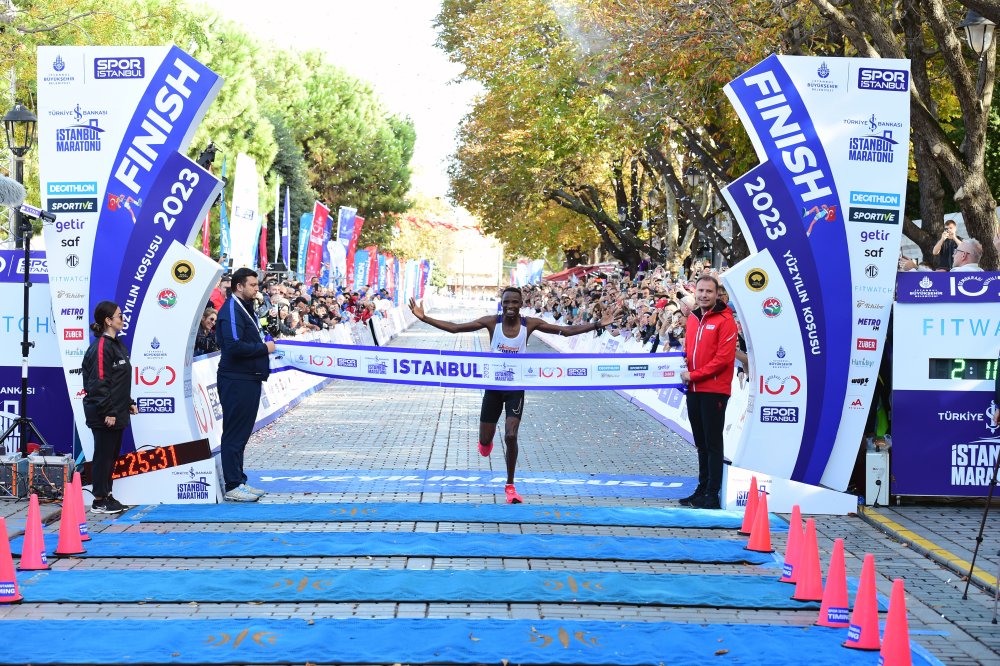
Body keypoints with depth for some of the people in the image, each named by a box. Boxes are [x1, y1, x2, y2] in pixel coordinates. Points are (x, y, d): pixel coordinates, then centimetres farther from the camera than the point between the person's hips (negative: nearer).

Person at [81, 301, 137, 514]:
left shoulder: (117, 345, 15)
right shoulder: (101, 347, -16)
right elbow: (99, 382, -19)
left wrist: (129, 402, 18)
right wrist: (107, 412, -20)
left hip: (117, 413, 10)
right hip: (104, 415, -10)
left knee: (112, 455, 15)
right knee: (103, 454, -2)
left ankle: (107, 495, 24)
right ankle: (99, 501, 5)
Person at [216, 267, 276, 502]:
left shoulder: (246, 309, 18)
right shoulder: (231, 311, -15)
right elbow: (234, 346, -25)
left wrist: (264, 343, 5)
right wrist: (263, 348, -15)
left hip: (249, 379, 10)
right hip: (236, 381, -10)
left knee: (242, 432, 15)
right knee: (234, 433, -5)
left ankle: (239, 481, 22)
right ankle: (233, 486, -1)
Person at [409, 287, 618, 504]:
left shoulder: (530, 324, -9)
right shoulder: (492, 322, -10)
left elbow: (566, 331, -8)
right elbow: (455, 328, -9)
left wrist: (597, 324, -16)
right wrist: (424, 318, -16)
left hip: (516, 387, -1)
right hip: (493, 385, 1)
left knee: (511, 436, -14)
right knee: (485, 440, 7)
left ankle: (510, 486, 4)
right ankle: (486, 442, 48)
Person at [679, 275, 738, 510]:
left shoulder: (725, 320, -8)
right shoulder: (693, 318, 14)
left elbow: (723, 358, -15)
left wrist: (694, 375, -15)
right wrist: (683, 370, 2)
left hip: (714, 391, -7)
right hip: (694, 391, 7)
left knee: (713, 443, -3)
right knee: (701, 443, 14)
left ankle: (712, 494, 0)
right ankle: (702, 489, 21)